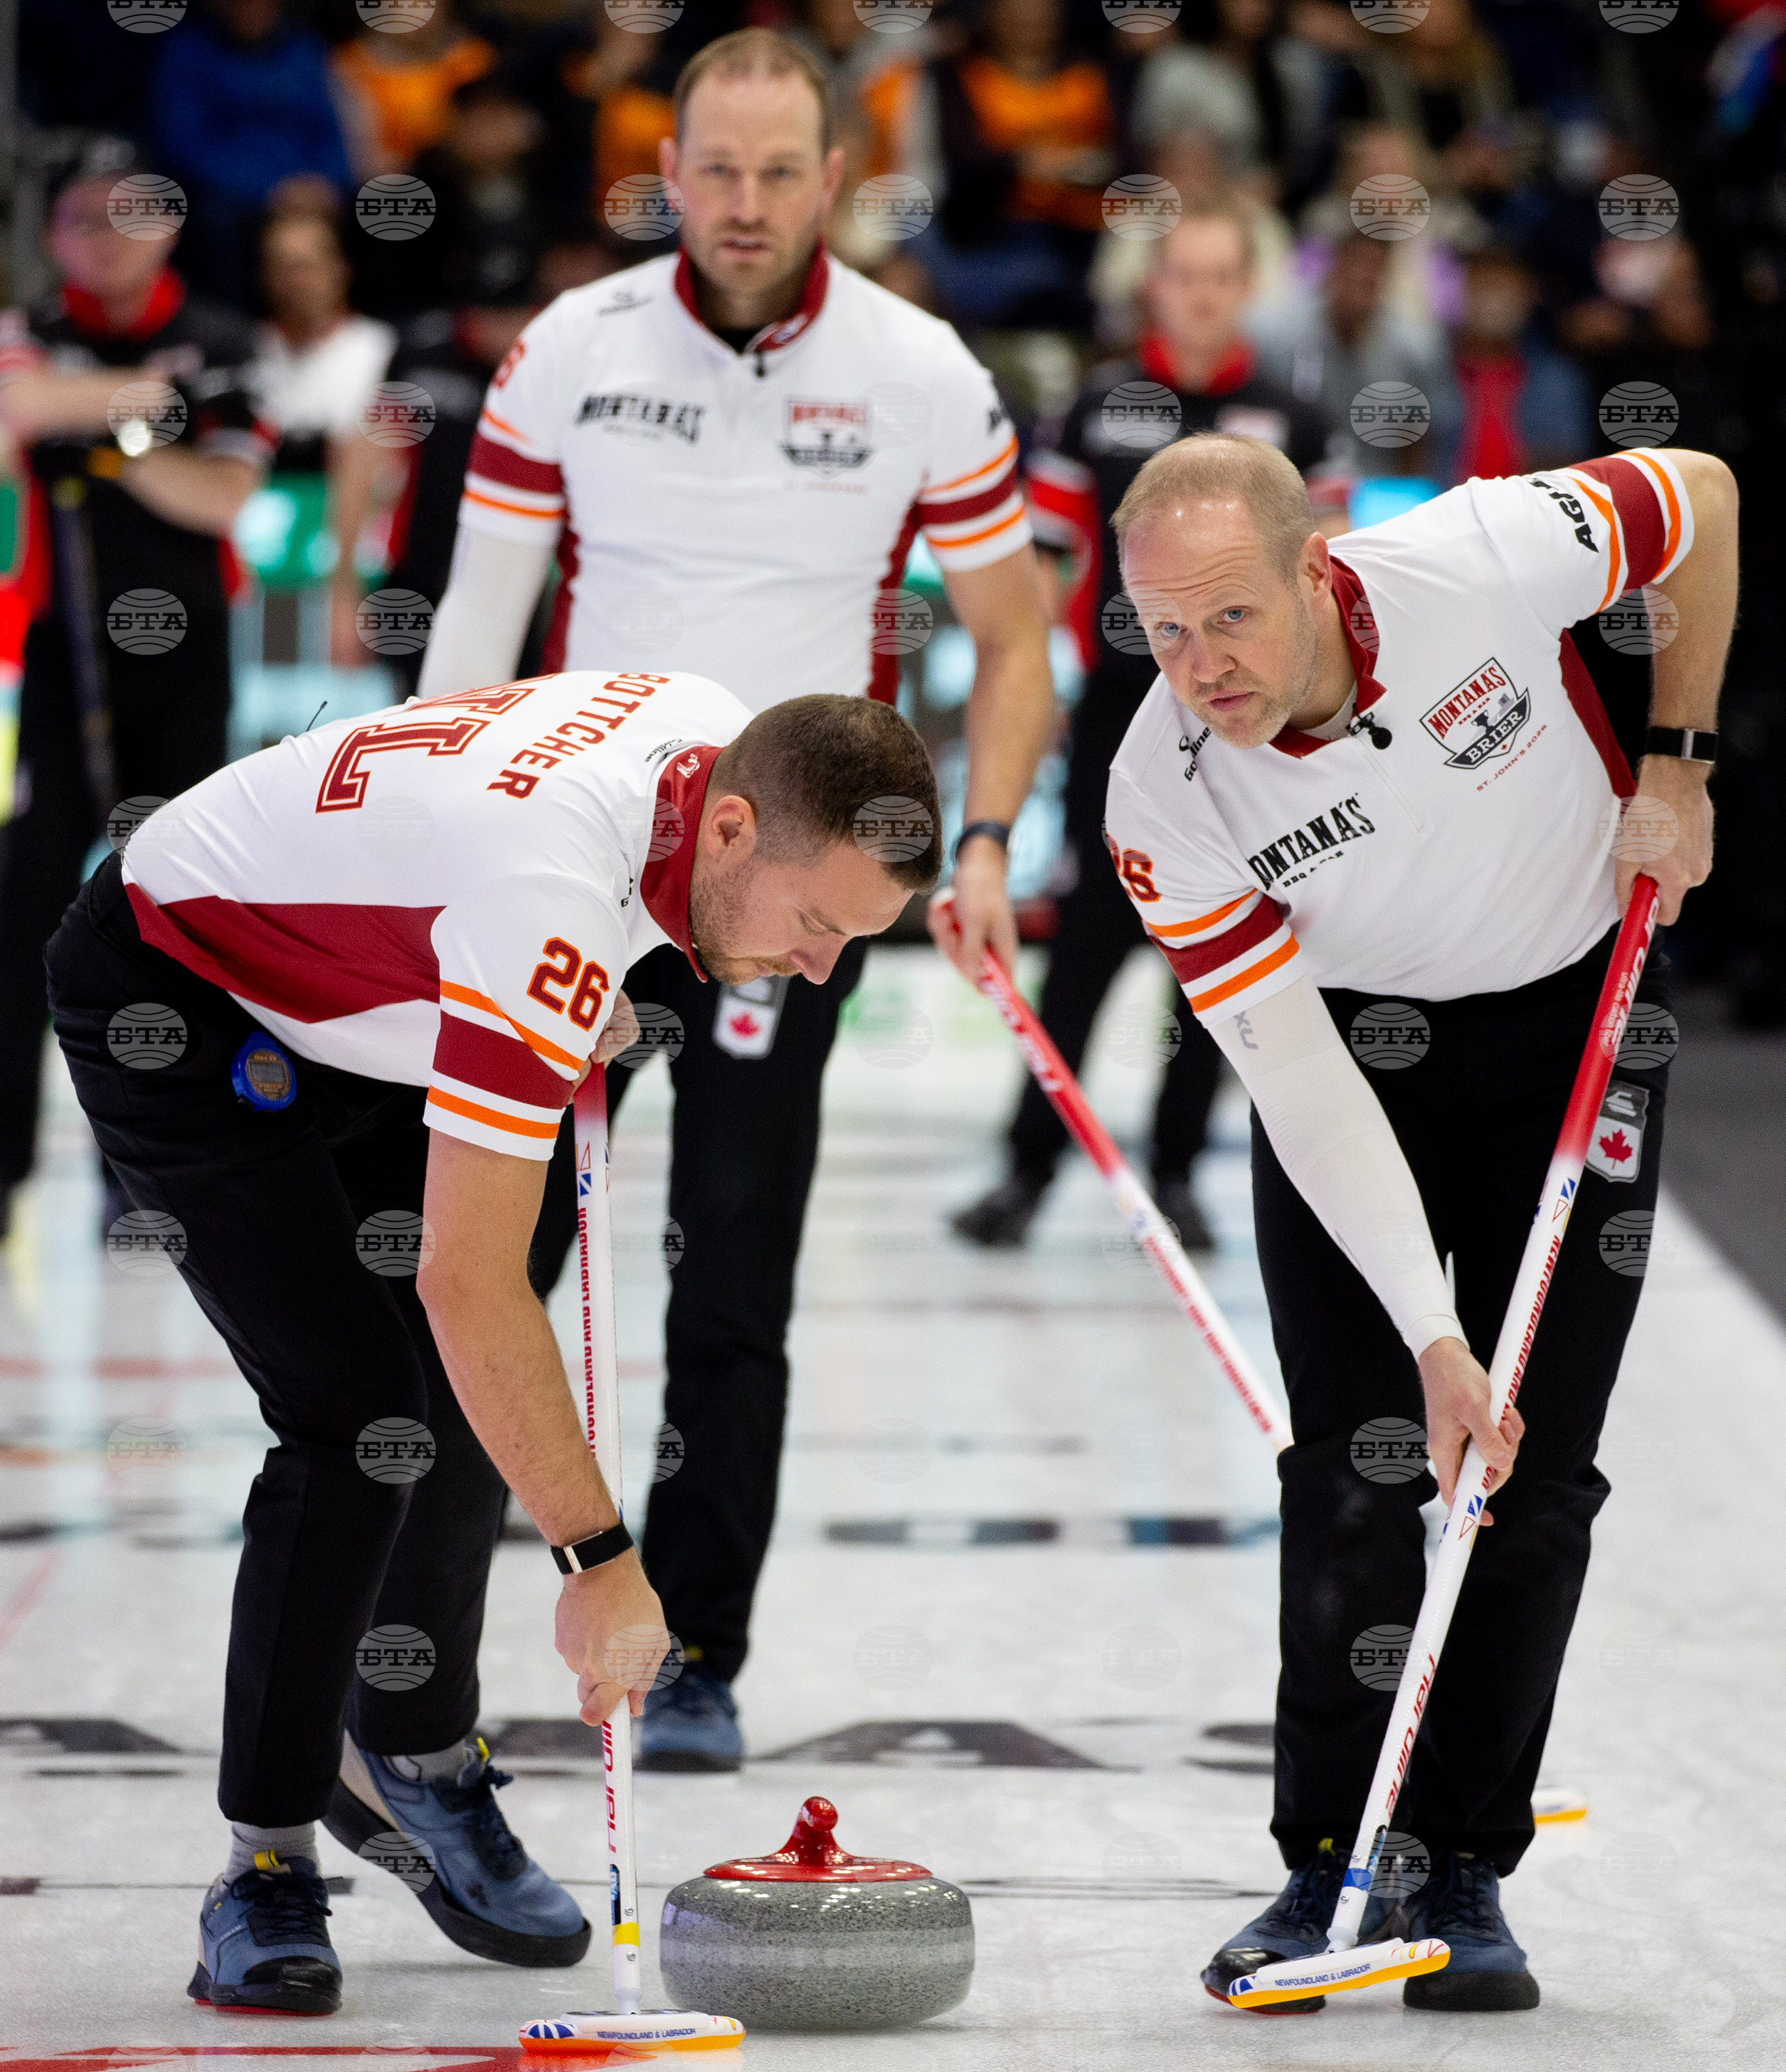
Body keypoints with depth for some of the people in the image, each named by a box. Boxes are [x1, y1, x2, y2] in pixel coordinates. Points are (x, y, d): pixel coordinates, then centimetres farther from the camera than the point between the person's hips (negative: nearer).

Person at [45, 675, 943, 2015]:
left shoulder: (721, 732, -13)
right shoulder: (551, 905, -39)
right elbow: (470, 1281, -38)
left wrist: (588, 1020, 2)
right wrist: (602, 1557, -36)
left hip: (346, 990, 9)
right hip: (175, 1000, -9)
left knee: (470, 1397, 6)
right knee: (355, 1423, -16)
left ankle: (412, 1756, 24)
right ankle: (266, 1861, -7)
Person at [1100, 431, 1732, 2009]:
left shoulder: (1483, 558, -31)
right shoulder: (1166, 800, -27)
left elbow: (1705, 499, -10)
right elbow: (1299, 1082, -26)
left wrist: (1677, 759, -8)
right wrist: (1432, 1336, -31)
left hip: (1574, 1009, 0)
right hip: (1349, 1047, 0)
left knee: (1537, 1466, -4)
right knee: (1351, 1457, -8)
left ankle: (1464, 1872, 2)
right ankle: (1334, 1864, 1)